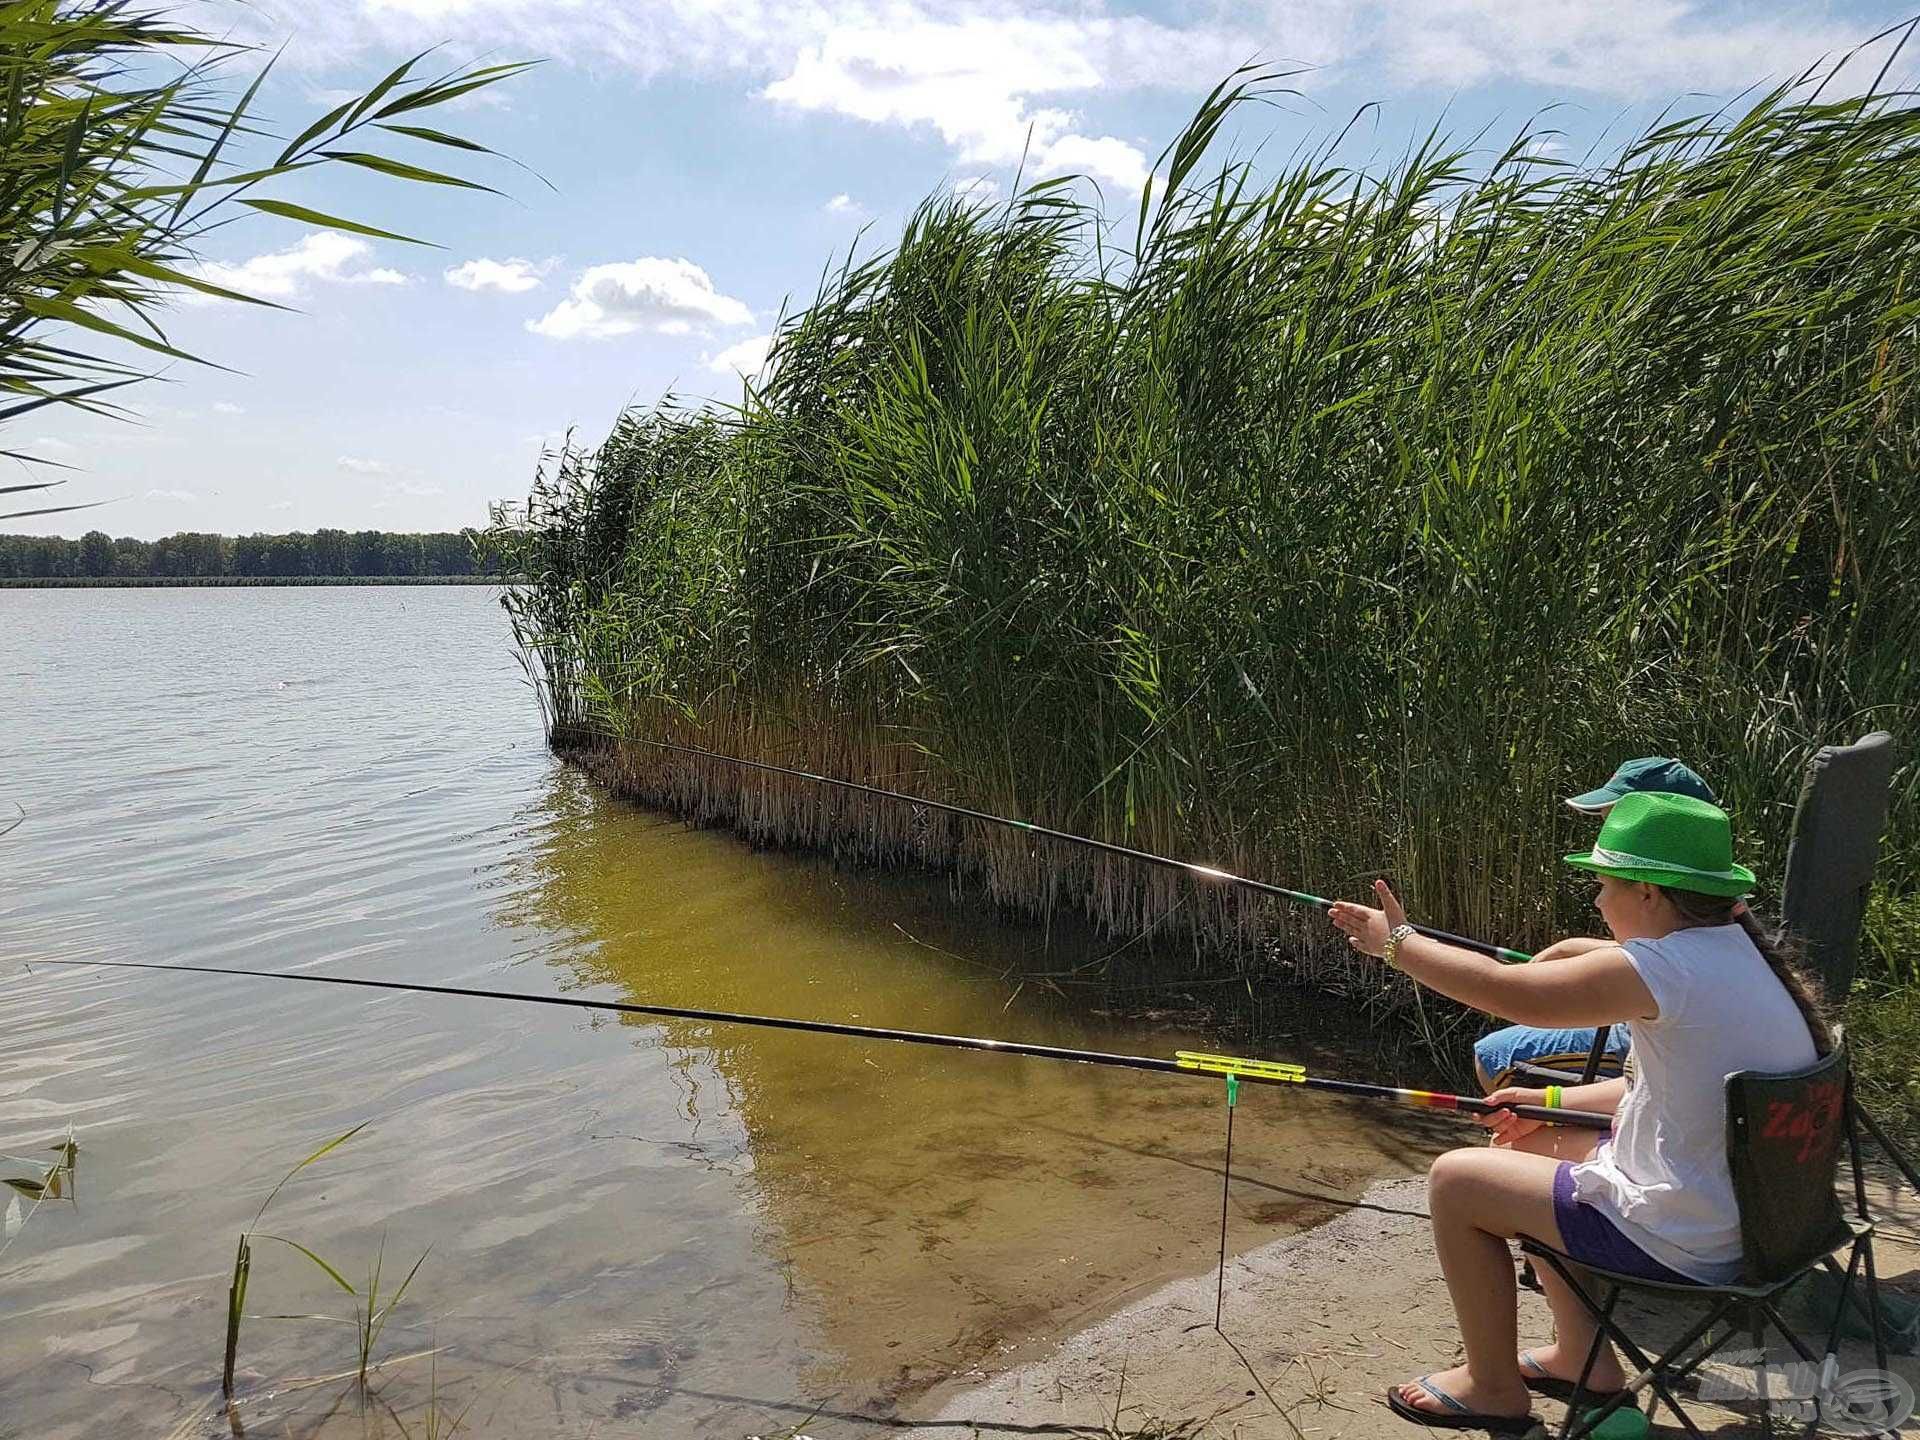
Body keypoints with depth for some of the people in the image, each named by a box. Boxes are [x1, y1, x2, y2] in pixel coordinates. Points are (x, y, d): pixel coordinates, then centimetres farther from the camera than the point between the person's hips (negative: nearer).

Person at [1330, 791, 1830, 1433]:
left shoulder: (1663, 969, -25)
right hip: (1752, 1224, 10)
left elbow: (1503, 989, -22)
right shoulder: (1740, 950, 4)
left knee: (1455, 1179, 1)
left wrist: (1397, 942, -8)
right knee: (1537, 1143, 24)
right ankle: (1582, 1355, 31)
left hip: (1681, 1248, -10)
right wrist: (1552, 1101, 15)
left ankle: (1494, 1390, 18)